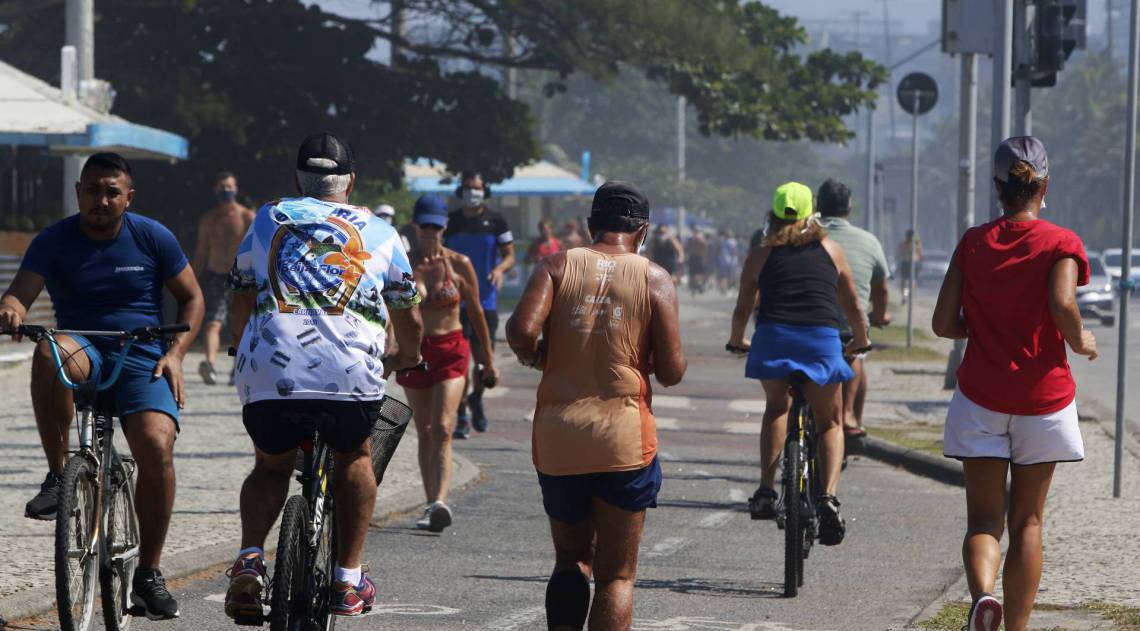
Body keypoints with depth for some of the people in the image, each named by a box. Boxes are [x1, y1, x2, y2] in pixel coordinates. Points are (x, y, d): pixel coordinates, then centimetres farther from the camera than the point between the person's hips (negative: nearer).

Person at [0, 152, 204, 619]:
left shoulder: (153, 238, 1)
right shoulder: (53, 242, -1)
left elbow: (192, 299, 10)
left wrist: (175, 353, -4)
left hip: (142, 360, 0)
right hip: (83, 351, 0)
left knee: (157, 448, -25)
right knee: (49, 353, -38)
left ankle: (148, 572, -10)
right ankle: (58, 475, -24)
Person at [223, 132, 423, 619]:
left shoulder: (268, 220, 20)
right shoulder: (379, 232, 19)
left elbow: (240, 306, 26)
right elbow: (408, 317, 29)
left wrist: (242, 350, 46)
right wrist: (407, 358, 50)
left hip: (269, 374, 1)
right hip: (352, 375, -1)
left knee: (271, 466, 26)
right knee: (353, 459, 27)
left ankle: (249, 558, 2)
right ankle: (348, 582, 23)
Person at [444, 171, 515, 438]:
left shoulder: (496, 221, 2)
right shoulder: (450, 222, 5)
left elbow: (509, 255, 5)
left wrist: (500, 269, -15)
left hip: (486, 301, 0)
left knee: (485, 356, 1)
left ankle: (476, 398, 31)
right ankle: (461, 416, 1)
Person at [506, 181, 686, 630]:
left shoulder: (558, 266, 3)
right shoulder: (654, 279, 1)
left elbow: (521, 330, -13)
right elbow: (671, 372, -5)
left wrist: (534, 356, 8)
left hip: (557, 437, 2)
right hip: (624, 439, -2)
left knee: (571, 559, 19)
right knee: (617, 574, 6)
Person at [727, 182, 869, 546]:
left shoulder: (761, 255, 16)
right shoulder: (830, 250, 18)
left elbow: (743, 308, 21)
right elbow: (852, 306, 23)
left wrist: (737, 342, 41)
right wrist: (861, 341, 41)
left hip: (773, 337, 0)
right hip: (822, 338, 0)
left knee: (776, 408, 25)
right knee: (830, 422, 14)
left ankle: (766, 491, 11)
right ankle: (828, 496, -7)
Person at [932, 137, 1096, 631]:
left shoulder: (974, 242, 2)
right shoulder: (1060, 243, -6)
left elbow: (944, 323, -1)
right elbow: (1062, 303, -25)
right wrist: (1079, 341, -6)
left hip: (981, 399, 1)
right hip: (1043, 397, -1)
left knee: (984, 520, 1)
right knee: (1027, 522, 12)